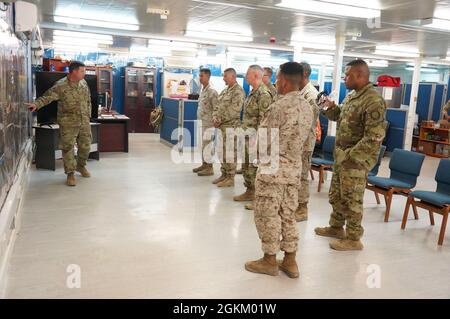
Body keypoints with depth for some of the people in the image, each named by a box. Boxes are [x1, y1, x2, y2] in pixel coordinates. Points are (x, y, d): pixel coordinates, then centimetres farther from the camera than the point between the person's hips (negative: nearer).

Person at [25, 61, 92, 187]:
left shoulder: (83, 83, 6)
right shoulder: (60, 86, -13)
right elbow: (47, 97, -21)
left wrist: (88, 116, 13)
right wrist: (36, 104, -38)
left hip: (84, 122, 5)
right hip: (68, 123, -5)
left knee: (85, 146, 12)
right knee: (68, 148, -1)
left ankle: (81, 165, 36)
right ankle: (70, 173, 10)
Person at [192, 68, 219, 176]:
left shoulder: (212, 92, -15)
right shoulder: (202, 90, 13)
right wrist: (199, 119, 18)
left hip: (208, 122, -9)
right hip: (202, 122, 9)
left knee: (208, 144, -4)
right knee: (203, 144, 14)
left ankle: (209, 168, 3)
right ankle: (204, 164, 24)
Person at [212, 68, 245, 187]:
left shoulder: (238, 91, -12)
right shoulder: (225, 91, 17)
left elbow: (233, 110, -20)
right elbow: (218, 106, 18)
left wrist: (220, 120, -15)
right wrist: (215, 118, 0)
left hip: (231, 126, -9)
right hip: (222, 126, 9)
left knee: (230, 153, -3)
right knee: (223, 151, 14)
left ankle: (230, 178, 5)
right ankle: (224, 174, 24)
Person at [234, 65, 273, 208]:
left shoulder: (263, 94, -17)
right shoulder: (252, 92, 14)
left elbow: (263, 120, -21)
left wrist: (258, 139, -22)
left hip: (255, 136, -10)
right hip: (247, 136, 10)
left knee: (255, 167, -4)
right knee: (246, 165, 17)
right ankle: (250, 192, 30)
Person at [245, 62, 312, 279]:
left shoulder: (278, 106, -19)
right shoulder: (307, 107, 6)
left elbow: (264, 140, -14)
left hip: (273, 168, -8)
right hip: (294, 168, 8)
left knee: (267, 216, 6)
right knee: (288, 215, 15)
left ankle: (270, 261, 18)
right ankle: (290, 262, 23)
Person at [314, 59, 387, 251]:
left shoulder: (374, 102, -20)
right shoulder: (352, 95, 10)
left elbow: (373, 138, -23)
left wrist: (349, 156, -22)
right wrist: (331, 108, 3)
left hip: (356, 161, -9)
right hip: (341, 157, 9)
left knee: (352, 200, 3)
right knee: (336, 195, 19)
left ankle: (353, 239, 17)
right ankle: (336, 227, 37)